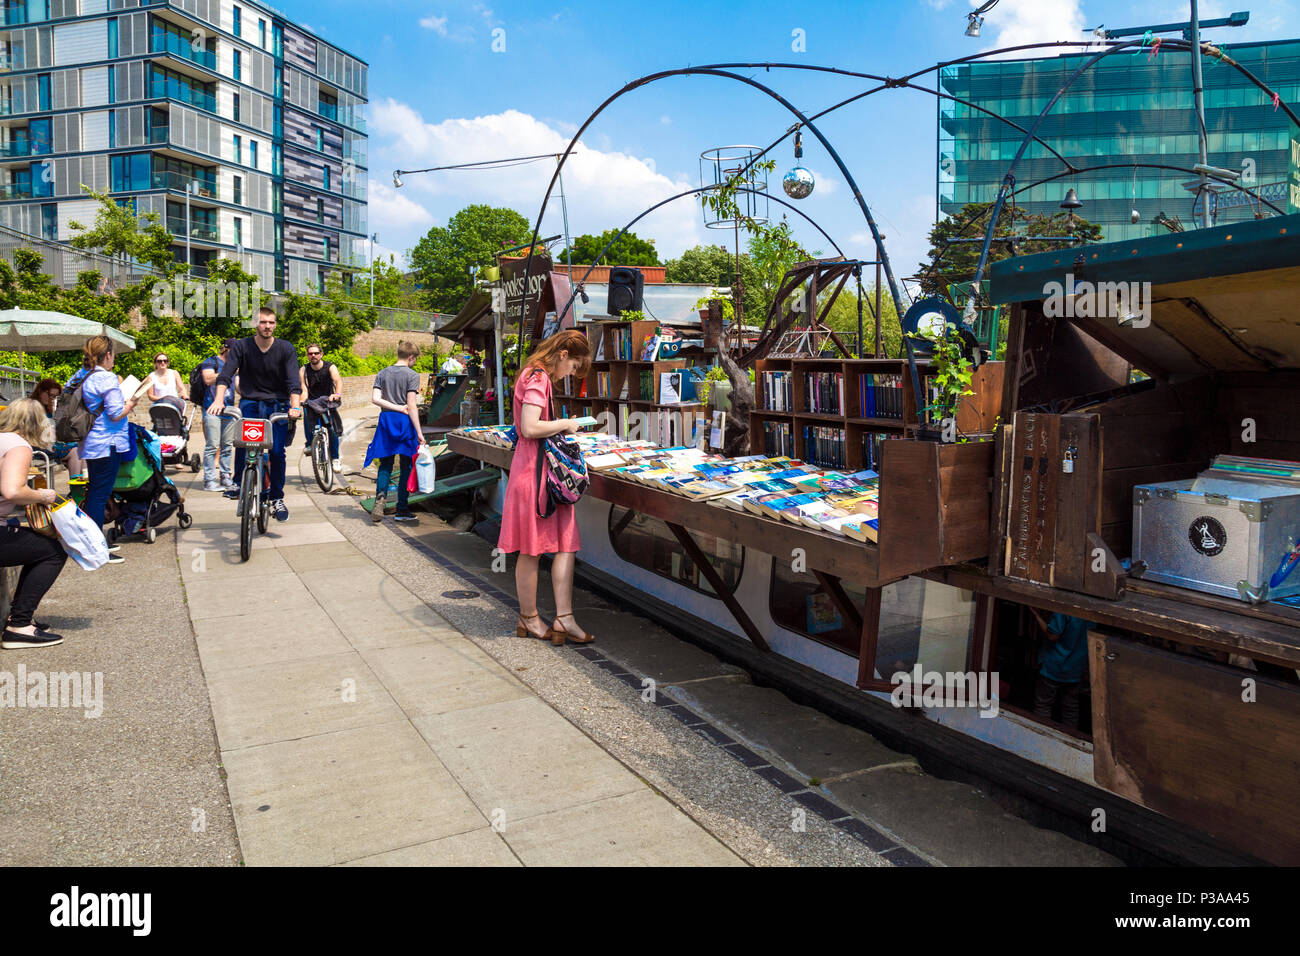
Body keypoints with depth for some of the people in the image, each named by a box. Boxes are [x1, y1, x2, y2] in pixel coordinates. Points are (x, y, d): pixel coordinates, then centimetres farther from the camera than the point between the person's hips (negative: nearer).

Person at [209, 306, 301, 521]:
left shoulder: (286, 348, -3)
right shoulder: (242, 346, -2)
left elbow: (294, 381, -13)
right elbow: (226, 374, -12)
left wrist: (295, 406, -30)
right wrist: (219, 399, -30)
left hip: (277, 404, 0)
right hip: (250, 401, 0)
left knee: (277, 451, -9)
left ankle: (276, 497, 5)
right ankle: (239, 482, -6)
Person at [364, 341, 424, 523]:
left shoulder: (382, 374, 8)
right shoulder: (412, 375, -6)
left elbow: (375, 399, -3)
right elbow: (411, 406, -13)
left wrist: (399, 407, -3)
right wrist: (419, 432, -13)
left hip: (386, 420, 4)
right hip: (405, 422, -4)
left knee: (385, 465, 11)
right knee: (406, 467, 4)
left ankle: (380, 496, -15)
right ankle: (402, 510, 7)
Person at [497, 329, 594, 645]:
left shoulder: (537, 376, 17)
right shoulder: (537, 378, -14)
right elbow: (529, 428, -23)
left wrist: (562, 426, 15)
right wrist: (564, 424, -10)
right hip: (534, 471, -10)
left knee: (565, 544, 4)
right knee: (531, 549, 2)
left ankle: (564, 619, 5)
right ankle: (529, 619, 16)